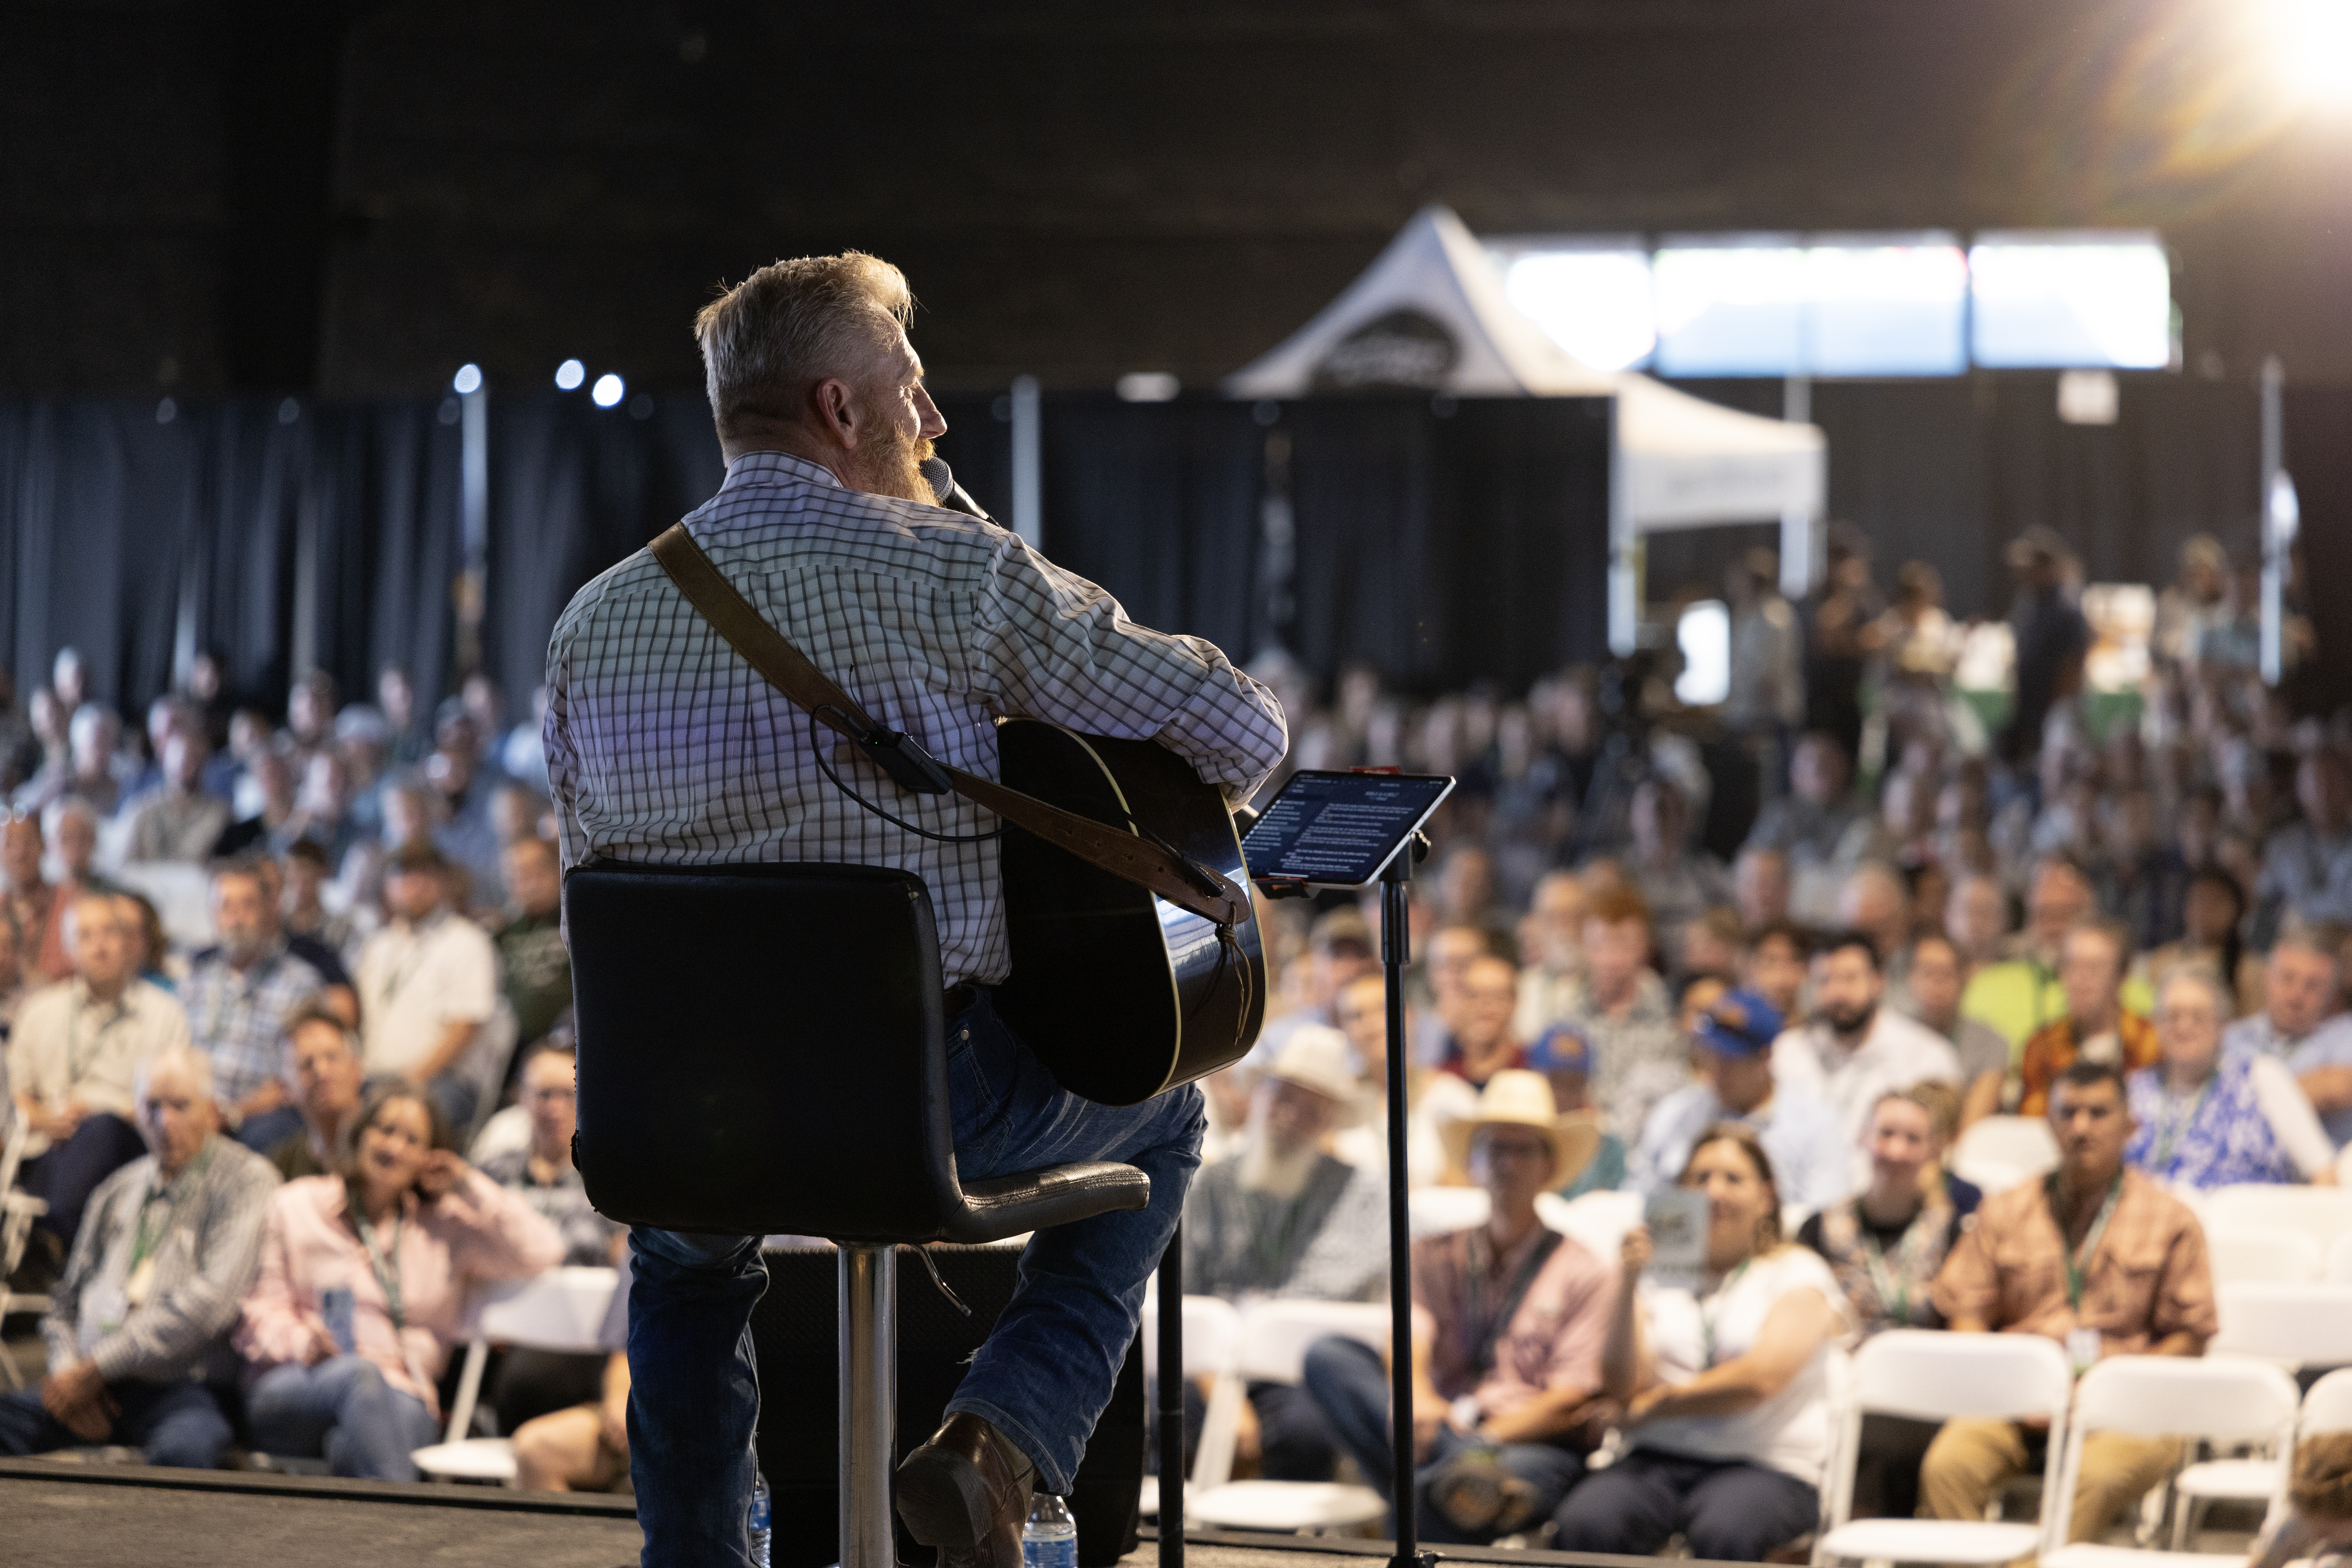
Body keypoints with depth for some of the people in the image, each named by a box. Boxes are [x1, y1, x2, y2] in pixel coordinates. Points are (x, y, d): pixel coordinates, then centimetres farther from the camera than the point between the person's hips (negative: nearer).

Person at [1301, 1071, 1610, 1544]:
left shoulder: (1582, 1272, 13)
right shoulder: (1434, 1256, 23)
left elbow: (1568, 1400, 1)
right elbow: (1409, 1339, 2)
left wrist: (1488, 1434, -17)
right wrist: (1418, 1396, -24)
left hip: (1533, 1447, -5)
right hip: (1439, 1432, 5)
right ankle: (1465, 1466, -46)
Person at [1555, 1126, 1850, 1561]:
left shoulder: (1798, 1275, 10)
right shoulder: (1658, 1274, 19)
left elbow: (1760, 1378, -6)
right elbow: (1622, 1384, 6)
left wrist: (1656, 1405, 2)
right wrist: (1627, 1287, -5)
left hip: (1764, 1465, -3)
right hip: (1657, 1460, 3)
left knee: (1724, 1534, -38)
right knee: (1585, 1523, -31)